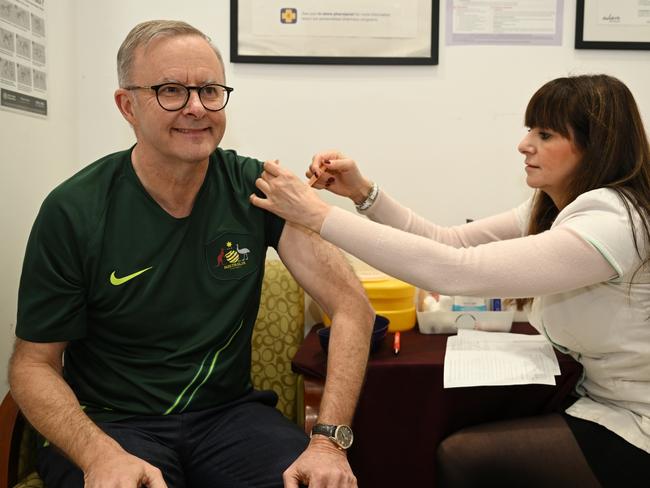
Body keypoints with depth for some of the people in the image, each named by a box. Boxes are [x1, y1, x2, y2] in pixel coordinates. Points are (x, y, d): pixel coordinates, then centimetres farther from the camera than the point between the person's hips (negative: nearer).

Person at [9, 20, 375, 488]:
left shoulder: (255, 188, -6)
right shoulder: (74, 211, -11)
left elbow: (351, 304, -11)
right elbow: (34, 363, -5)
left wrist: (328, 440, -24)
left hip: (229, 411, 1)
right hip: (111, 424, -1)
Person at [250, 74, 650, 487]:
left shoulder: (612, 222, -28)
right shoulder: (555, 209, 2)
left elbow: (454, 270, -34)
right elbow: (450, 241, 1)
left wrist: (318, 214, -31)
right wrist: (363, 192, -13)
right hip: (608, 402, 8)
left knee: (460, 455, -9)